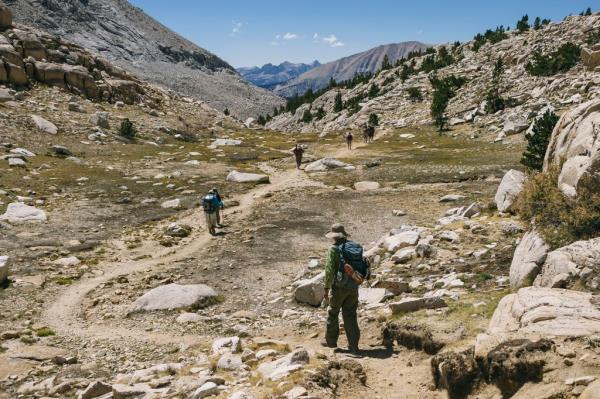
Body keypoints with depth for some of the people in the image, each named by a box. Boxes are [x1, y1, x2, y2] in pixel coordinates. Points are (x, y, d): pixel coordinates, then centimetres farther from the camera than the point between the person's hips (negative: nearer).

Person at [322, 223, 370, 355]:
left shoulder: (334, 249, -11)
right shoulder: (356, 247, 7)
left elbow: (329, 270, -15)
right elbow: (362, 266, 11)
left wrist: (326, 288, -9)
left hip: (339, 286, -5)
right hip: (354, 287, 5)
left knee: (332, 313, 14)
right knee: (350, 315, 11)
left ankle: (331, 340, 26)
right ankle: (353, 345, 8)